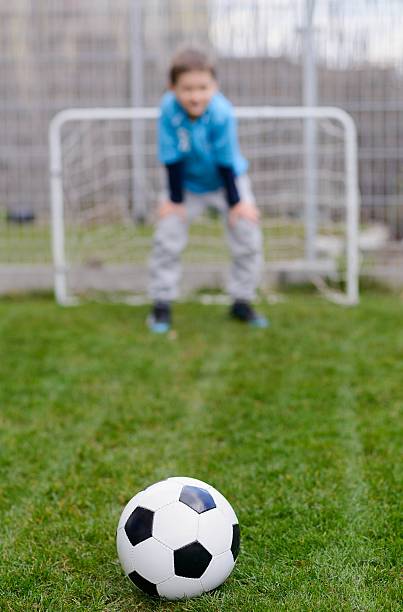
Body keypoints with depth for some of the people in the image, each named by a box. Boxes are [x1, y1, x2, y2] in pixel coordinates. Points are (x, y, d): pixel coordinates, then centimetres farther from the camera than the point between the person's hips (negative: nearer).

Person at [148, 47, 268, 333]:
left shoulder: (221, 113, -32)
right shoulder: (169, 109, -30)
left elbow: (226, 162, -22)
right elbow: (173, 159, -21)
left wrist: (236, 203, -15)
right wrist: (174, 200, -13)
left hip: (226, 181, -1)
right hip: (187, 183, 1)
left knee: (248, 237, -5)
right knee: (167, 239, -6)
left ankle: (242, 302, 13)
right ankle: (162, 304, 9)